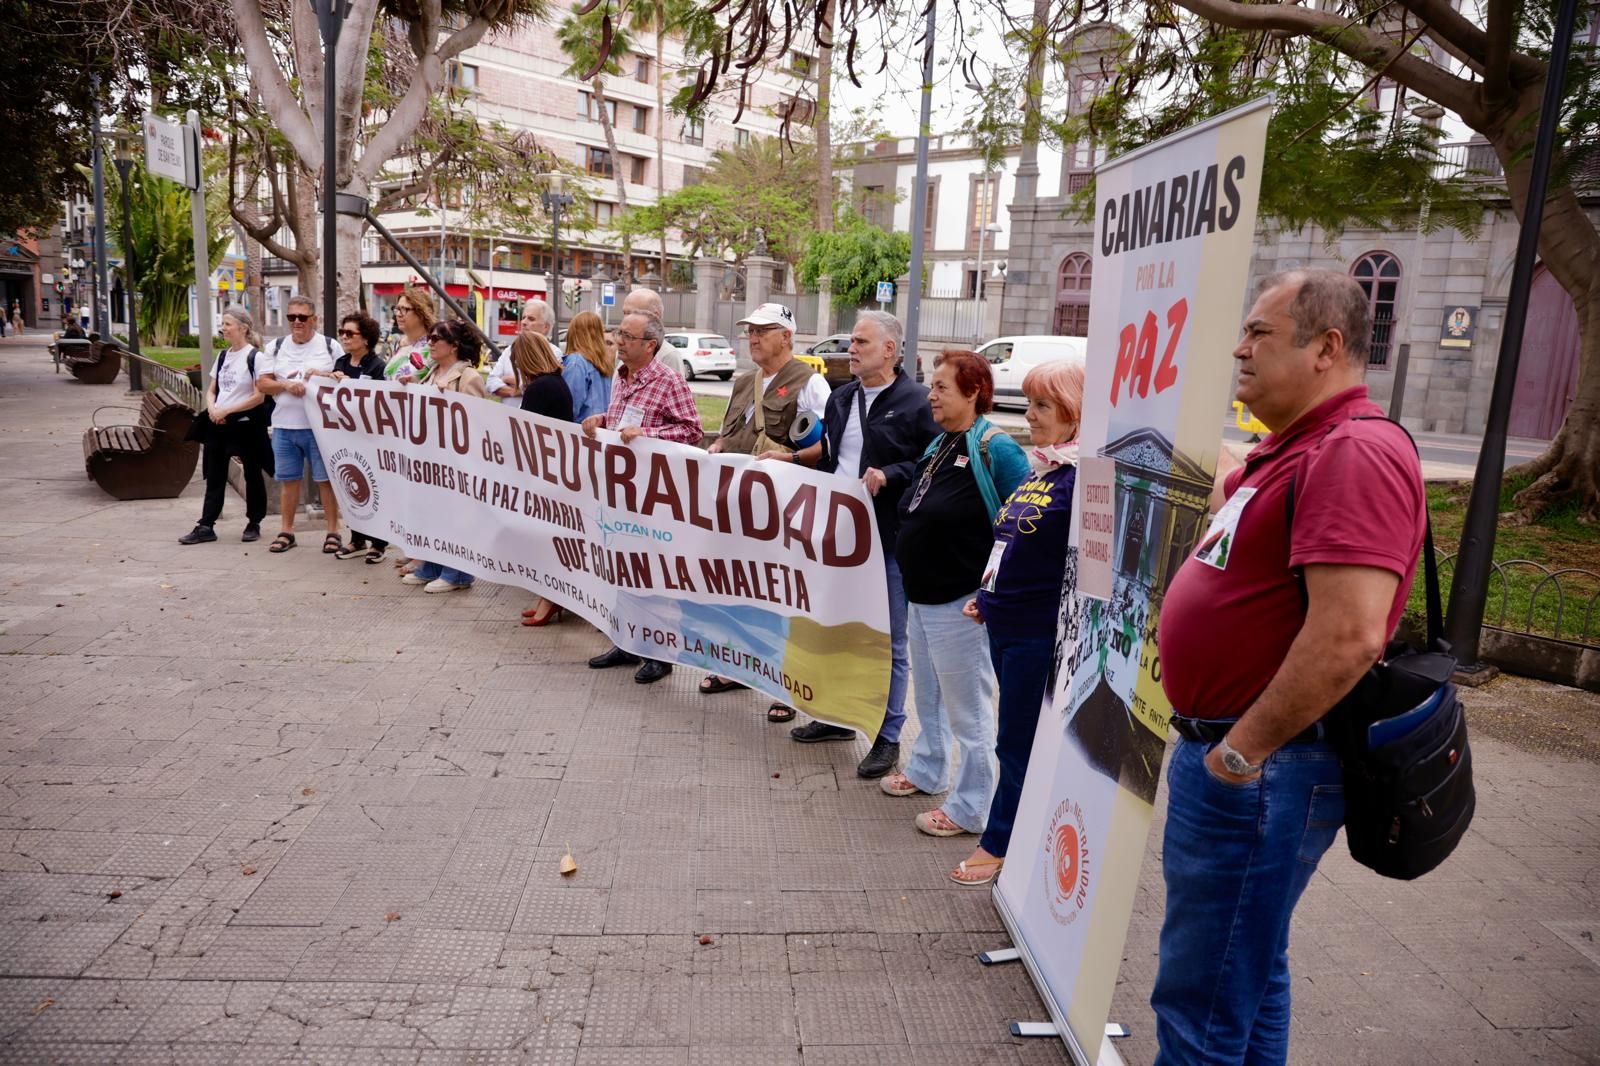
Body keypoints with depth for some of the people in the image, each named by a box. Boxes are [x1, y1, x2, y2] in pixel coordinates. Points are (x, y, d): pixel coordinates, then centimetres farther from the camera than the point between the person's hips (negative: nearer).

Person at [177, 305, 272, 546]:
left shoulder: (255, 357, -9)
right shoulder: (222, 357, 11)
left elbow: (259, 397, -14)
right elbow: (211, 391, 16)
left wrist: (226, 410, -14)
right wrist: (212, 409, -5)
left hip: (246, 424, -6)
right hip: (219, 426, 6)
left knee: (253, 476, 7)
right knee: (214, 477, 6)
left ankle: (254, 524, 17)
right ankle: (206, 526, 9)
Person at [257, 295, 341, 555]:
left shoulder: (330, 346, 2)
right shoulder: (275, 347, 11)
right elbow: (262, 383, 7)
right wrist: (285, 385, -12)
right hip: (284, 426, 3)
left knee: (325, 479, -1)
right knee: (287, 479, 10)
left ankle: (333, 531, 7)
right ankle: (286, 531, 19)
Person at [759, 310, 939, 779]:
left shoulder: (916, 402, -11)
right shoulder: (840, 398, 12)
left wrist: (889, 475, -24)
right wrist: (790, 458, 8)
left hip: (888, 539, -7)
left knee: (888, 642, 4)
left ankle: (888, 736, 17)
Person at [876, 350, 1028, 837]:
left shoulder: (995, 449, -17)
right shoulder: (939, 444, 9)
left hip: (960, 603, -9)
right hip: (921, 596, 9)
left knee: (967, 708, 4)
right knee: (928, 697, 23)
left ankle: (970, 808, 17)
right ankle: (926, 770, 42)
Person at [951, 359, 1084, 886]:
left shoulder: (1083, 476, -16)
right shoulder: (1036, 468, 11)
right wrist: (985, 596, 17)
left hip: (1039, 632, -8)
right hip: (1004, 623, 8)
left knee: (1018, 743, 5)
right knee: (1018, 738, 18)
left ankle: (999, 843, 20)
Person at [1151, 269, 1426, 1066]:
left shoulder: (1354, 453, -20)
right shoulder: (1289, 451, 14)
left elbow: (1349, 637, -29)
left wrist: (1243, 749, -22)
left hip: (1259, 765, -10)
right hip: (1223, 746, 11)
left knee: (1203, 1000, 1)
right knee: (1249, 972, 24)